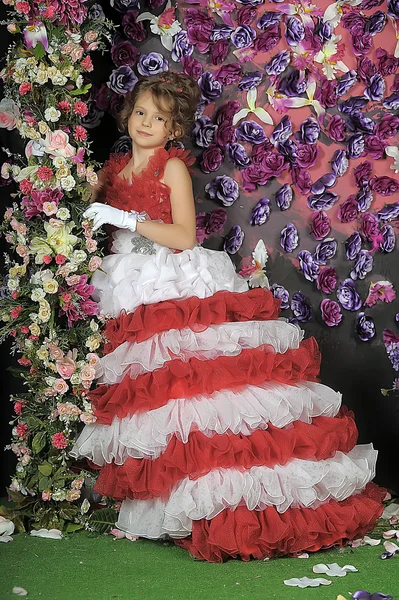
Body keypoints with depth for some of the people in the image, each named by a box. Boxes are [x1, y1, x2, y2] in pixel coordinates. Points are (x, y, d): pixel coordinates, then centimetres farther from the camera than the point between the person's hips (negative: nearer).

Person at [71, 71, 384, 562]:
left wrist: (128, 220, -13)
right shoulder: (114, 169, 16)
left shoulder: (173, 167, 0)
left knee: (195, 378, -15)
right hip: (136, 296, 5)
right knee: (150, 392, 0)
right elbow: (96, 223, 25)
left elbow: (184, 236, -10)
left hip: (180, 291, -5)